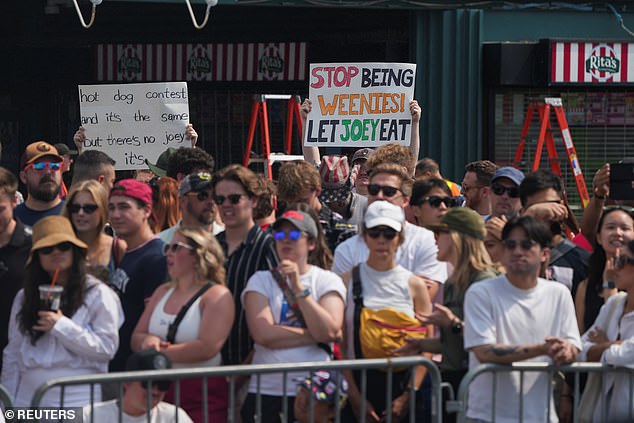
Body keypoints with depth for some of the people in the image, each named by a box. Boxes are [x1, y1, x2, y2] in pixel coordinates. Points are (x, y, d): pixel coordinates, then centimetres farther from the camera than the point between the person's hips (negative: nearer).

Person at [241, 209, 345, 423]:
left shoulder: (328, 281, 7)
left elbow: (329, 331, -10)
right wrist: (316, 336, -7)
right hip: (266, 392, 0)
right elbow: (263, 334, -8)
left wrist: (299, 288, -10)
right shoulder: (261, 280, 7)